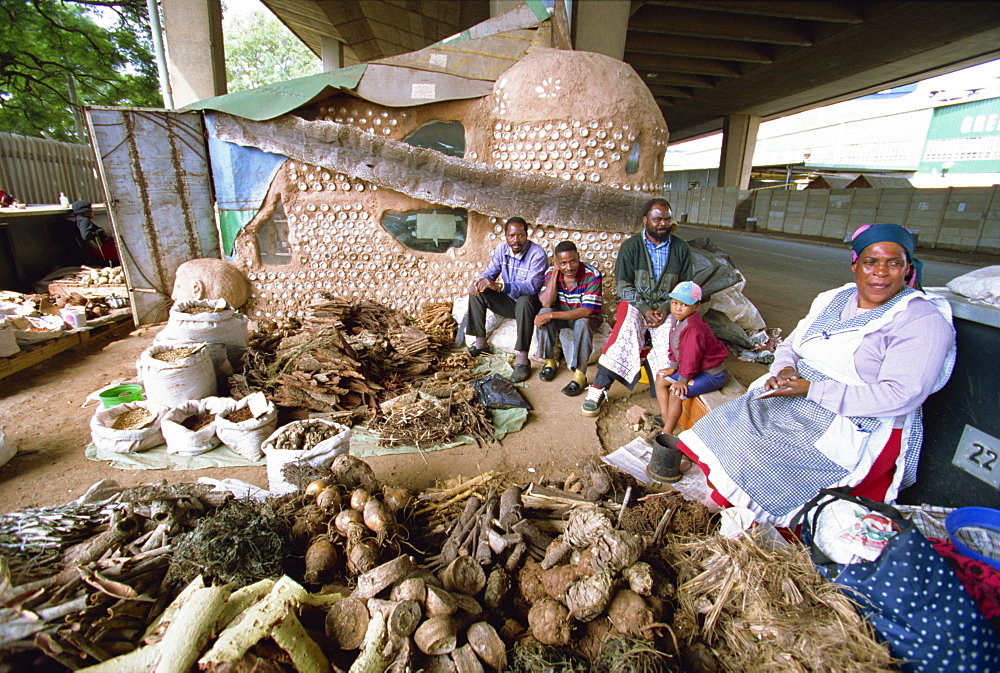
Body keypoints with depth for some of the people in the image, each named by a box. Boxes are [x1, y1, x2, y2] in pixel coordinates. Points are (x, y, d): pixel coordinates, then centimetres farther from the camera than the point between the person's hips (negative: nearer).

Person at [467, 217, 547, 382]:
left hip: (529, 302, -6)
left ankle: (522, 361, -37)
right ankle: (480, 343, -2)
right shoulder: (502, 249, -2)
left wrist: (498, 285, -46)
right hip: (508, 301, 6)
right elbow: (490, 272, 3)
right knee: (477, 292, -9)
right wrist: (478, 281, -23)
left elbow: (531, 287, -33)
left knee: (525, 301, -40)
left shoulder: (537, 254, -22)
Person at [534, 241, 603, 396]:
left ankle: (580, 375, -27)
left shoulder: (592, 275, -24)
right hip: (562, 316, 3)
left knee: (582, 323, -37)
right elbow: (546, 303, -24)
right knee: (544, 313, -27)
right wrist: (555, 272, -26)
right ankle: (550, 362, -11)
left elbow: (587, 312, -31)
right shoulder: (551, 273, -12)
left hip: (587, 317, -3)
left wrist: (552, 315, -37)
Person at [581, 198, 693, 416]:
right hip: (634, 303, -2)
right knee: (628, 324, -35)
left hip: (667, 307, 3)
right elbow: (623, 285, -3)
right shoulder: (631, 246, 3)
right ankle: (599, 386, -38)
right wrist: (645, 309, -17)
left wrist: (666, 308, -12)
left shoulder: (681, 249, 10)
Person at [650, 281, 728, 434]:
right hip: (695, 367, 10)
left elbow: (691, 355, -27)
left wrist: (683, 379, -19)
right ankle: (665, 418, 8)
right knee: (660, 380, 7)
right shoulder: (676, 319, 0)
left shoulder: (693, 327, -32)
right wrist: (673, 367, 7)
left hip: (710, 374, -10)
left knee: (677, 392, -21)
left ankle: (666, 433, -7)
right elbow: (673, 347, 11)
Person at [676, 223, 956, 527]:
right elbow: (790, 345, 14)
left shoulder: (923, 321, -11)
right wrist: (785, 370, -11)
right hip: (795, 403, 7)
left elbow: (900, 397, -20)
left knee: (754, 455, -22)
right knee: (727, 425, -8)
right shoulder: (833, 300, 8)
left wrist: (811, 389, -23)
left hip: (858, 430, -6)